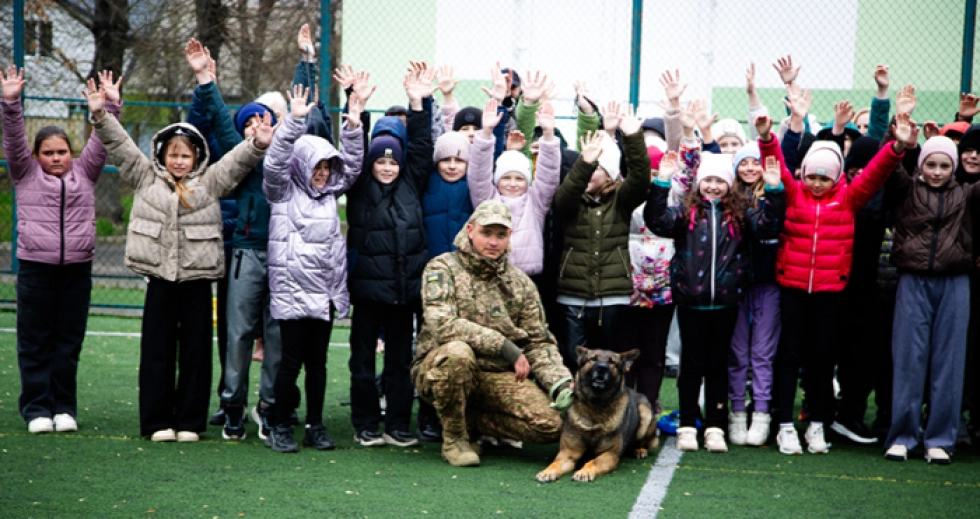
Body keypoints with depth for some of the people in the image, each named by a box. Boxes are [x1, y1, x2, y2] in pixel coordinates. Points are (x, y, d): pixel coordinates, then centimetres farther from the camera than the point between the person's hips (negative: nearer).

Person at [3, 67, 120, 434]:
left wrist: (110, 107, -5)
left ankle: (64, 407, 13)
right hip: (35, 268, -1)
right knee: (36, 342, 3)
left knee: (69, 342, 6)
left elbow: (101, 142, 5)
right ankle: (37, 408, 9)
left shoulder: (84, 173, 13)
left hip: (77, 269, 2)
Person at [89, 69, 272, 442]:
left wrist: (258, 145, -18)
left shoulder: (210, 182, 9)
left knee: (196, 350, 3)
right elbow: (121, 146, 8)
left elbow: (236, 161, -1)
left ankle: (190, 421, 11)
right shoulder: (146, 177, 11)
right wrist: (100, 117, -3)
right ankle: (157, 422, 9)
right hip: (159, 276, 0)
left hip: (197, 277, 0)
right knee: (157, 349, 4)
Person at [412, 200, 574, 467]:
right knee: (457, 352, -40)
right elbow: (443, 325, -20)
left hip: (499, 376, 4)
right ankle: (453, 438, -14)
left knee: (551, 424, -18)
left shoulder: (520, 283, 11)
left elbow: (539, 342, 10)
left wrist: (560, 382, -10)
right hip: (438, 369, -4)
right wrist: (505, 347, -21)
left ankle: (472, 421, 9)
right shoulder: (442, 269, -4)